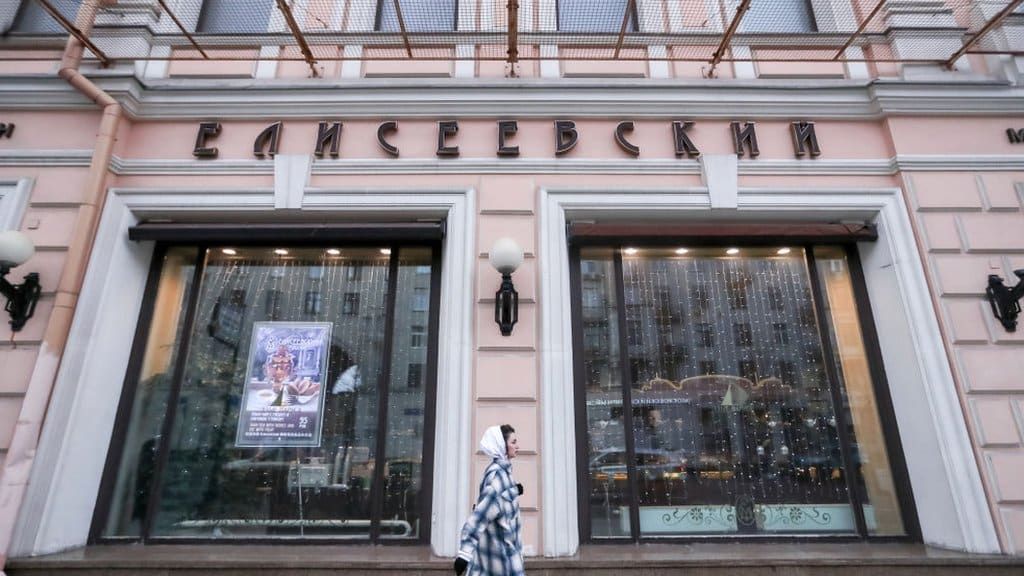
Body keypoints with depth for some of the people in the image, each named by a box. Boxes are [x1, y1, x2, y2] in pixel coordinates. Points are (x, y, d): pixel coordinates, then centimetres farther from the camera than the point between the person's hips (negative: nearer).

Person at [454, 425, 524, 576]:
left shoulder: (500, 469, 6)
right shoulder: (498, 474, -23)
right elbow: (481, 514, -30)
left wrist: (514, 491, 12)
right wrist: (466, 551, -33)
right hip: (501, 547, -8)